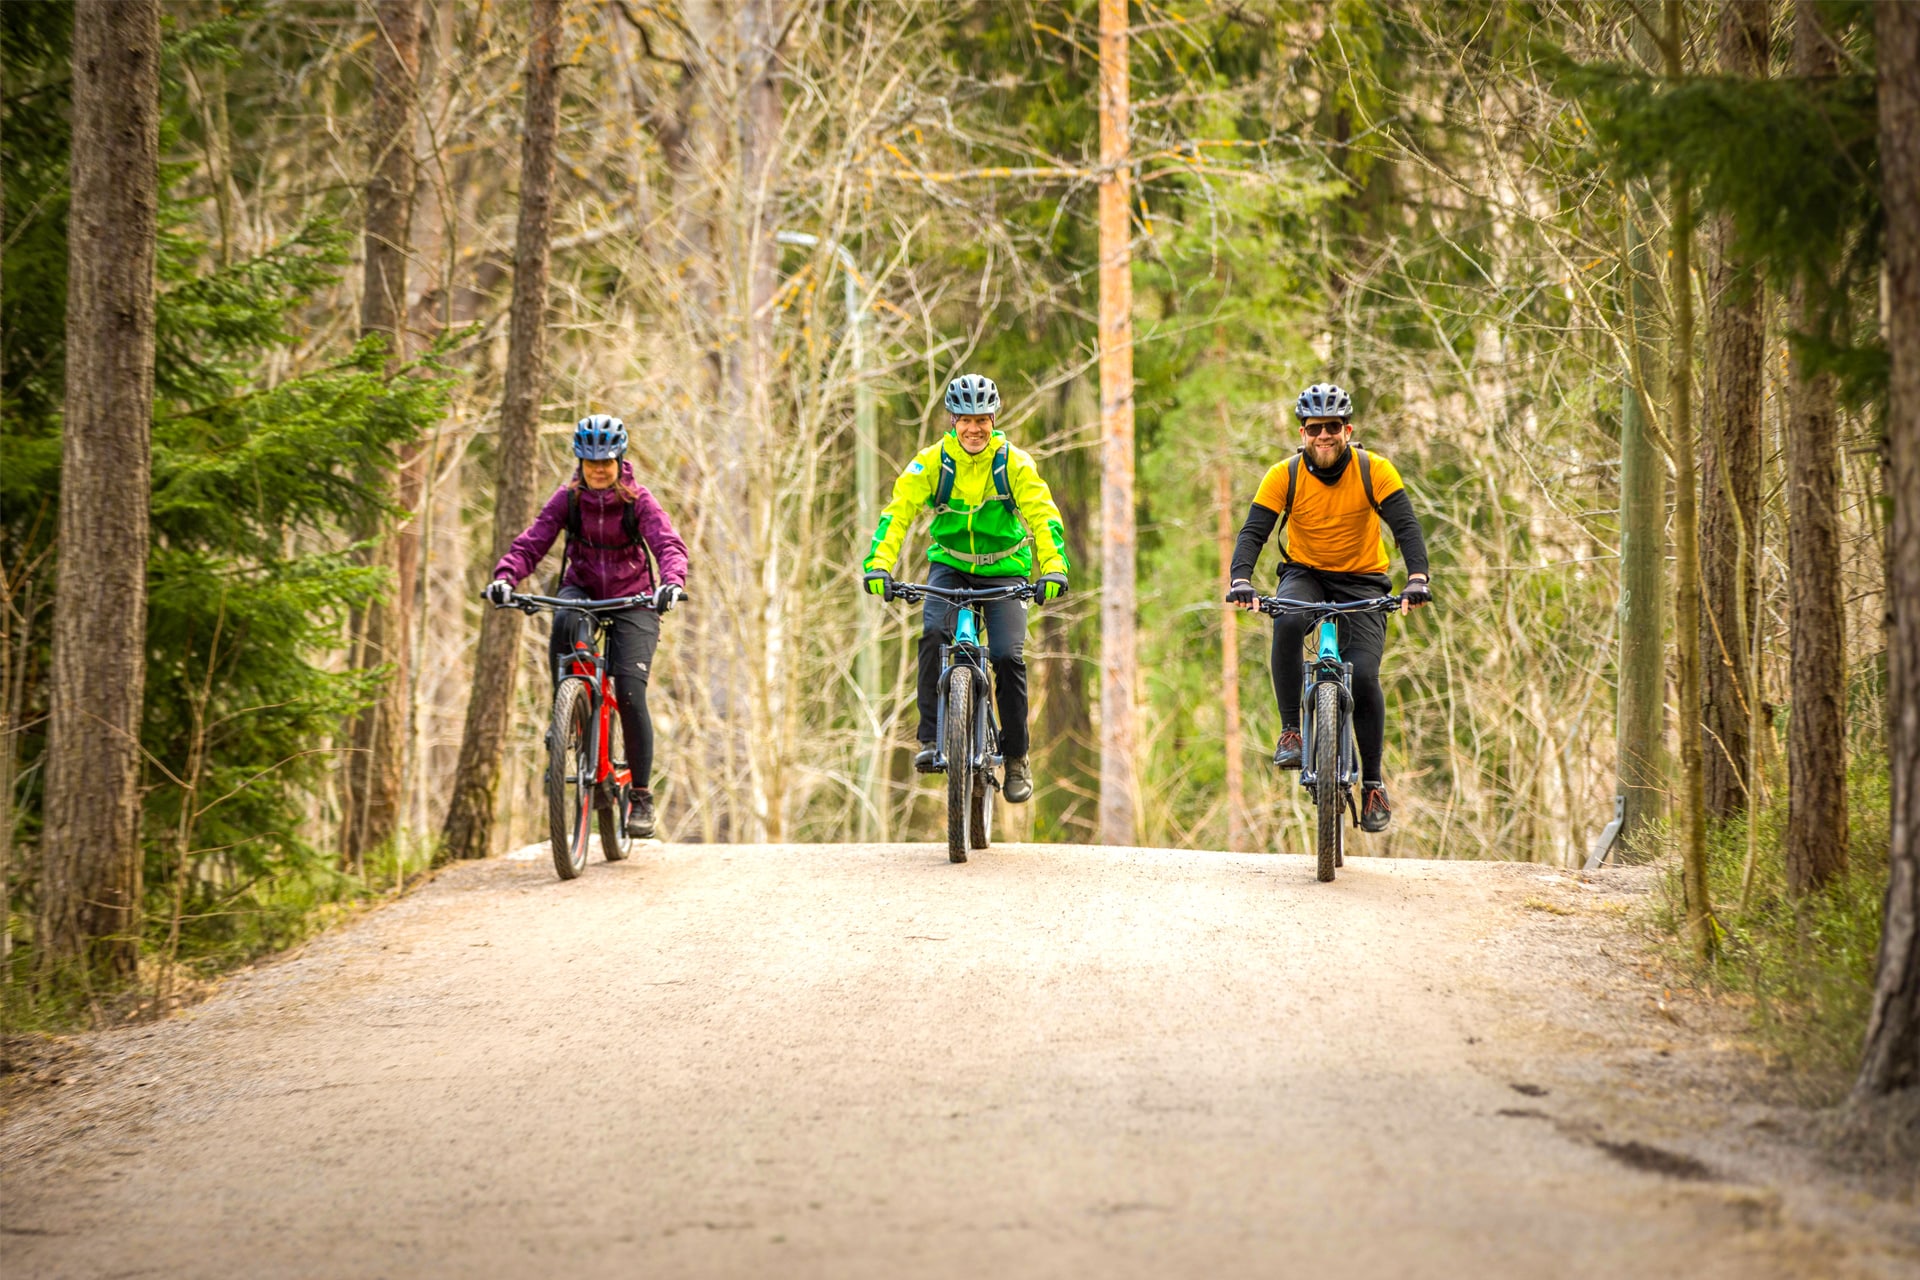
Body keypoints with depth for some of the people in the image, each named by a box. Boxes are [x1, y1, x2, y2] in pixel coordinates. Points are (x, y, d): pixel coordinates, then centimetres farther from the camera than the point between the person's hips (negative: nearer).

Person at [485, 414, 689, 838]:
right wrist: (505, 576, -37)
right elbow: (531, 543, -16)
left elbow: (669, 544, -24)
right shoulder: (568, 499, -8)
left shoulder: (638, 500, -12)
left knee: (630, 694, -16)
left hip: (631, 601, -1)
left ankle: (642, 796, -5)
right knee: (565, 623, -38)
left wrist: (672, 581, -46)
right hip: (582, 591, 1)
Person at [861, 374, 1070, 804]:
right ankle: (931, 738, -20)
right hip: (949, 564, 1)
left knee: (1008, 655, -16)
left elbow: (1044, 518, -20)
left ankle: (1016, 757, 1)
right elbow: (898, 511, -19)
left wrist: (1053, 570, -37)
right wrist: (879, 565, -35)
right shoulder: (932, 462, -11)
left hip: (1004, 569, -1)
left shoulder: (1014, 464, -12)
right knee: (934, 633, -28)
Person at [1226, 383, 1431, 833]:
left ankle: (1373, 782, -2)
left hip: (1362, 582, -1)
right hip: (1305, 575, 1)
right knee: (1287, 622, -35)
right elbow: (1253, 532, -17)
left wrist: (1418, 578, -38)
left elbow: (1406, 526, -20)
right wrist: (1241, 580, -36)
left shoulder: (1374, 470, -13)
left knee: (1363, 675, -18)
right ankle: (1291, 730, -23)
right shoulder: (1284, 475, -11)